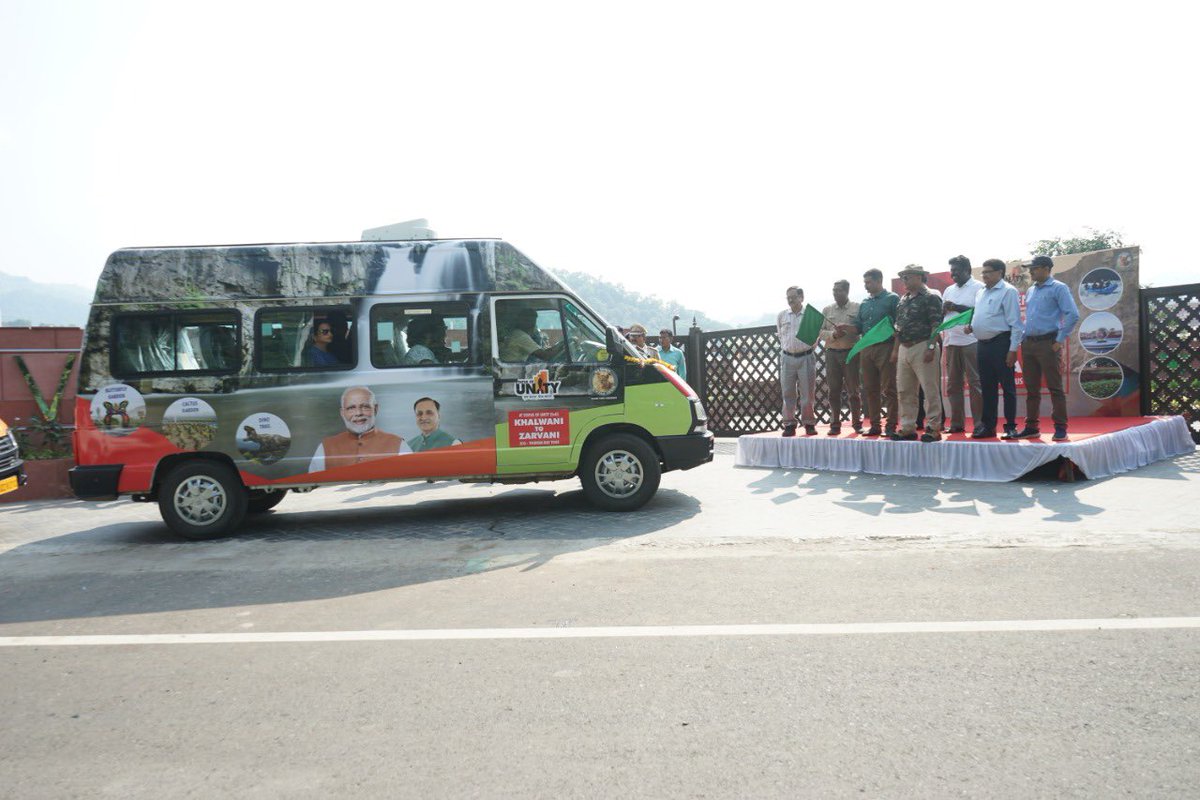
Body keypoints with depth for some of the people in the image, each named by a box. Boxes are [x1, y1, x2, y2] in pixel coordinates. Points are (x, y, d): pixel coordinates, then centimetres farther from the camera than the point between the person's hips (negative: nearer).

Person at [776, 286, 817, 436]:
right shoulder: (782, 315, 6)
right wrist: (786, 347, 12)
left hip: (805, 357, -2)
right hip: (787, 357, 2)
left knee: (807, 392, 2)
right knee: (788, 392, 3)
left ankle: (809, 424, 12)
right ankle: (789, 424, 10)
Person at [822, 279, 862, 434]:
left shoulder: (857, 308, 4)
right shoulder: (827, 310, 12)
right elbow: (820, 330, 6)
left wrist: (849, 329, -18)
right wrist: (833, 334, -12)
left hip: (851, 352, -2)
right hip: (831, 353, 2)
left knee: (853, 390, 1)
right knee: (834, 390, 3)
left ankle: (857, 423, 8)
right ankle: (835, 424, 8)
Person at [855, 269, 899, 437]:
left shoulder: (892, 299, -1)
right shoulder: (864, 303, 17)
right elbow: (859, 326, 15)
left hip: (885, 348, -6)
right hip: (866, 350, 6)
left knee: (889, 389, -4)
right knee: (870, 389, 8)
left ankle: (890, 426, 0)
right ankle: (875, 425, 15)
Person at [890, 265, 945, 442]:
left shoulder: (930, 298, -6)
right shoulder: (903, 300, 17)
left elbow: (936, 325, -12)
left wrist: (931, 348, -19)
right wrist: (895, 350, 16)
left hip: (922, 347, -8)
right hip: (904, 348, 8)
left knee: (930, 389, -4)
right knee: (904, 391, 9)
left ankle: (933, 428, 1)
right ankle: (908, 428, 15)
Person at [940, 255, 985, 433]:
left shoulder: (978, 288, -1)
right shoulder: (949, 290, 19)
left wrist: (956, 307, -14)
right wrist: (944, 309, -1)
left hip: (970, 341, -6)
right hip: (951, 342, 6)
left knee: (975, 383, -5)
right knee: (953, 384, 8)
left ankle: (979, 423, -2)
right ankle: (956, 423, 14)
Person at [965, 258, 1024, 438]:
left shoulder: (1007, 291, -8)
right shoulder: (980, 293, 16)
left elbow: (1015, 322, -11)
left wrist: (1013, 349, -16)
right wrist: (971, 326, 5)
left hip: (1001, 343, -7)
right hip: (983, 344, 8)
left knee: (1007, 387, 0)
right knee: (987, 388, 12)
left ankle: (1010, 427, 5)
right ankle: (987, 425, 19)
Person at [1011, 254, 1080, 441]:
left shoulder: (1058, 288, -4)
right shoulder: (1030, 291, 17)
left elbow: (1073, 315, -12)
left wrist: (1060, 340, -13)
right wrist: (1024, 339, 13)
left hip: (1048, 343, -7)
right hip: (1028, 344, 7)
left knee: (1055, 387, -4)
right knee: (1031, 389, 9)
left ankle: (1060, 428, 1)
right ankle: (1032, 427, 15)